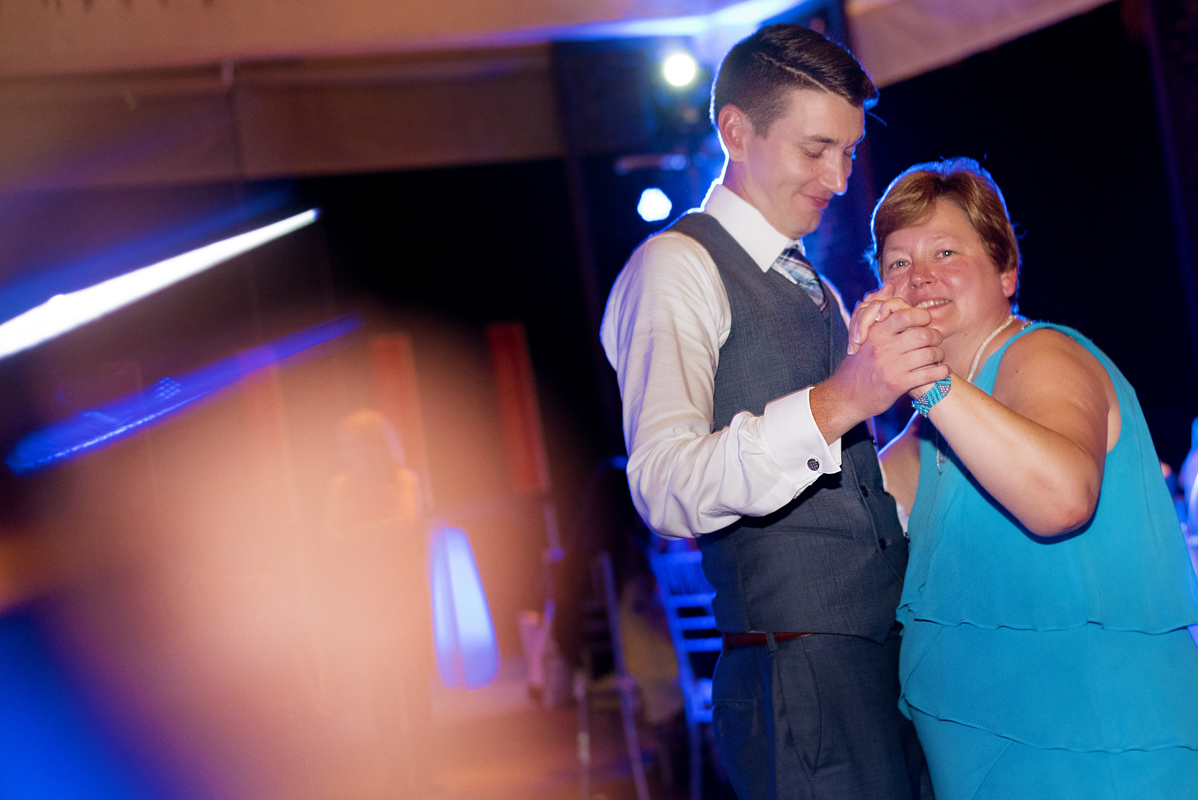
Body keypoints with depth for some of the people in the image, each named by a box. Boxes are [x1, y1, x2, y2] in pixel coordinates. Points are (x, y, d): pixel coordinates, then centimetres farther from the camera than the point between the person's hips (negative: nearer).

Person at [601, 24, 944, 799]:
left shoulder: (818, 291, 23)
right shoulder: (679, 266, -6)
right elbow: (664, 486, -22)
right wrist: (834, 404, -31)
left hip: (885, 660, 8)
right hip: (797, 673, -8)